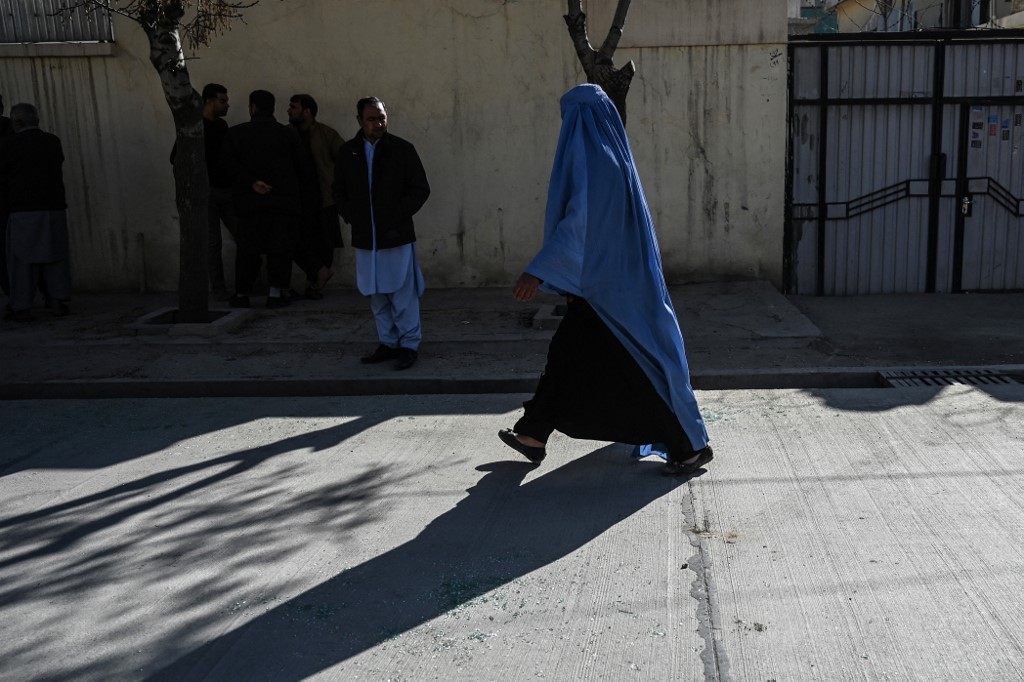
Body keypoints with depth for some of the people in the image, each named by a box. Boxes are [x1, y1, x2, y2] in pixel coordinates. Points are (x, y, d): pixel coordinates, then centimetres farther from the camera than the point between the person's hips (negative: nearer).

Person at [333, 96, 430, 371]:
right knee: (377, 296, 11)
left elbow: (420, 189, -2)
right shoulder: (348, 152, 6)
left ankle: (409, 345, 9)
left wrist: (398, 215, -9)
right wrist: (350, 216, 3)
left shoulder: (402, 149, -4)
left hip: (397, 236, -4)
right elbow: (339, 191, 16)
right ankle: (388, 343, 22)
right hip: (365, 238, 4)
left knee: (403, 295, -2)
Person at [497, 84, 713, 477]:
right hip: (613, 277, 10)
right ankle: (533, 435, 25)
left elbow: (580, 222, -27)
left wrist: (539, 272, -30)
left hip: (610, 284, -10)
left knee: (642, 363, -1)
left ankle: (692, 446, 10)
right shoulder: (610, 156, 12)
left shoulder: (592, 159, -18)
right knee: (566, 351, 15)